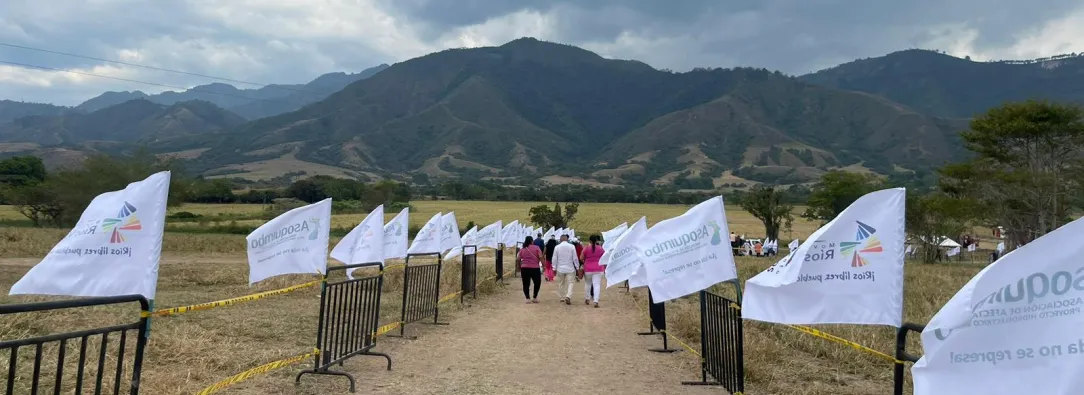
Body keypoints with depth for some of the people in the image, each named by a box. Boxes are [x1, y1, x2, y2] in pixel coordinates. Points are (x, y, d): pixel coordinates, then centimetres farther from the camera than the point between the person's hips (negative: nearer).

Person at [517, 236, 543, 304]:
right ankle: (534, 298, 13)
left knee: (526, 284, 8)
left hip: (524, 268, 2)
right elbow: (540, 257, -10)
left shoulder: (522, 249, 9)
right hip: (535, 268, -2)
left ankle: (528, 298, 1)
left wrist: (519, 268, 16)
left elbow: (519, 259, 6)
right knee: (537, 283, 14)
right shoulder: (536, 248, 0)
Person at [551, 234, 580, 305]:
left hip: (560, 269, 1)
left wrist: (554, 268, 7)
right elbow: (575, 258, -3)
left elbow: (554, 259, 0)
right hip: (570, 269, -1)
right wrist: (577, 267, 6)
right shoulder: (572, 246, -6)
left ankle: (563, 297, 21)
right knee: (570, 283, 1)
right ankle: (568, 296, -18)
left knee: (561, 283, 15)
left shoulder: (557, 247, -3)